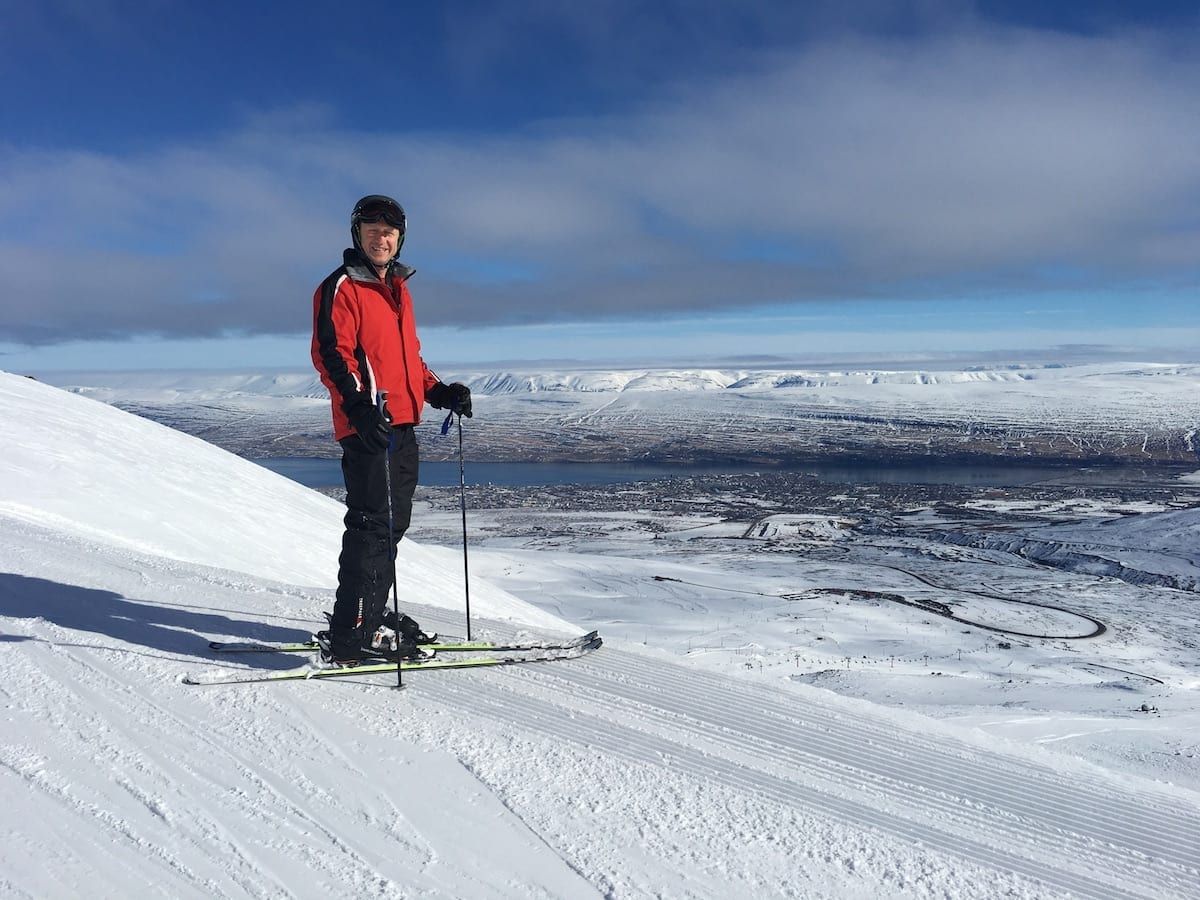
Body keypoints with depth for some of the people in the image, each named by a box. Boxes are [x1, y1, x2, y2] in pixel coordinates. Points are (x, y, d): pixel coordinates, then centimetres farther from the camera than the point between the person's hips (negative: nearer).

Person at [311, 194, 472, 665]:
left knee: (393, 522, 13)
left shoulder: (398, 288, 22)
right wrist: (357, 404, -27)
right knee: (372, 524, -12)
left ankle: (373, 615, 24)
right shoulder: (341, 287, -3)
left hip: (402, 423, 9)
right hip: (367, 425, -9)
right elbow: (329, 352, -13)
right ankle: (353, 633, -8)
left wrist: (439, 391, 17)